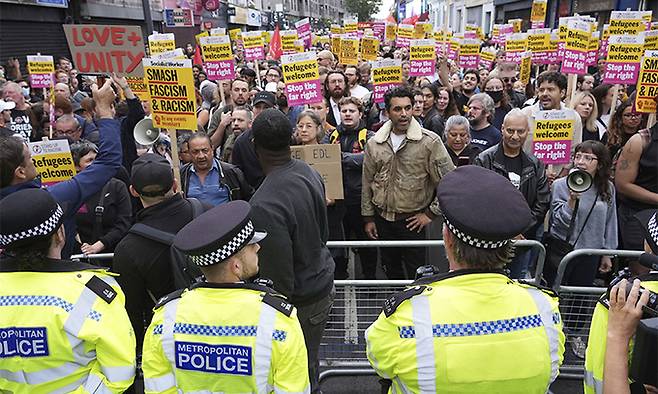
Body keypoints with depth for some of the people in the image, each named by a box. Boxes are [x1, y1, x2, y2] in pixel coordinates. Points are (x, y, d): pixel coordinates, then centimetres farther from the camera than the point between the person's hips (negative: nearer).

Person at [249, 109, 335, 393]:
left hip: (301, 302, -8)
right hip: (324, 282, 8)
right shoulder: (310, 173, -4)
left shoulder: (265, 205, -29)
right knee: (309, 369, 25)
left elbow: (278, 275, -23)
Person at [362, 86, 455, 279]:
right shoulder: (374, 144, 1)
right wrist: (368, 218, 7)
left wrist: (431, 213, -9)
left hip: (413, 221, -4)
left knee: (416, 274, 5)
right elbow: (367, 183, 8)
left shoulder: (429, 142, -11)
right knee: (391, 270, 19)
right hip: (382, 218, 4)